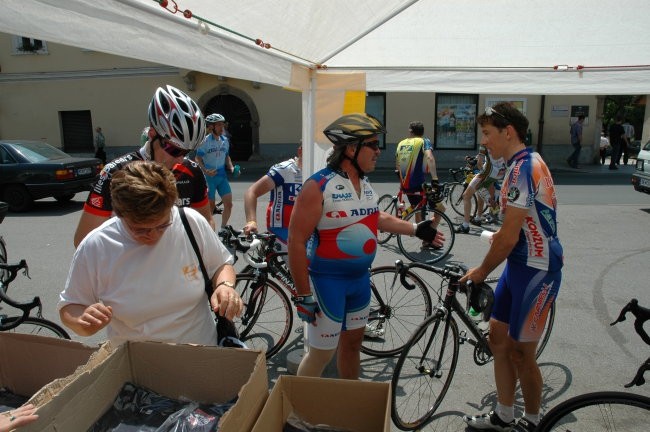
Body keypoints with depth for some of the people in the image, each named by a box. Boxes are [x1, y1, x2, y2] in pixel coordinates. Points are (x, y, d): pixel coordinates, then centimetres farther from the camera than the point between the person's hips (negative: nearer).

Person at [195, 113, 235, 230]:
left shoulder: (225, 140, 6)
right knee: (210, 206, 2)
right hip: (208, 177, -5)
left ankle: (223, 229, 15)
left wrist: (231, 167, 0)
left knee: (229, 204, -2)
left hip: (222, 176, 5)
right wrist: (205, 171, -24)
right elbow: (198, 159, -9)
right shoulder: (205, 141, -10)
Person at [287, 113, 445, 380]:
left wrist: (416, 229, 17)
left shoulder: (365, 184, 5)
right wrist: (304, 295, -19)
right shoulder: (319, 186, -20)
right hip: (327, 281, -8)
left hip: (360, 278, 8)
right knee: (321, 354, 2)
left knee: (352, 342, 22)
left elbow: (375, 216, 23)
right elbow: (296, 241, -20)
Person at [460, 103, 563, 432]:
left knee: (519, 352, 4)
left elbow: (508, 237, -21)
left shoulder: (524, 168, -21)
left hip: (536, 271, -10)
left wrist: (481, 272, -9)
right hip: (519, 265, 10)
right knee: (497, 337, 14)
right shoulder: (524, 163, 12)